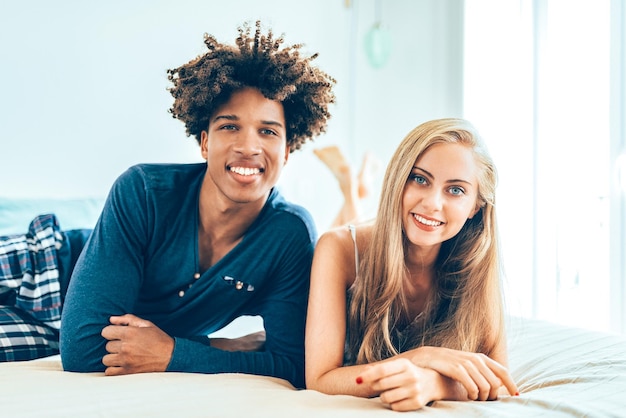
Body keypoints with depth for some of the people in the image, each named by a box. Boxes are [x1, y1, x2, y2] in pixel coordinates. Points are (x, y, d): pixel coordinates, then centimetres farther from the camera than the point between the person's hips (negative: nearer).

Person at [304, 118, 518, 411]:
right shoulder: (340, 250, -21)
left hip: (432, 409, 2)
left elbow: (498, 384, -18)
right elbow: (319, 381, -25)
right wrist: (426, 357, -34)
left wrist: (431, 385, -38)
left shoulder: (477, 264, -15)